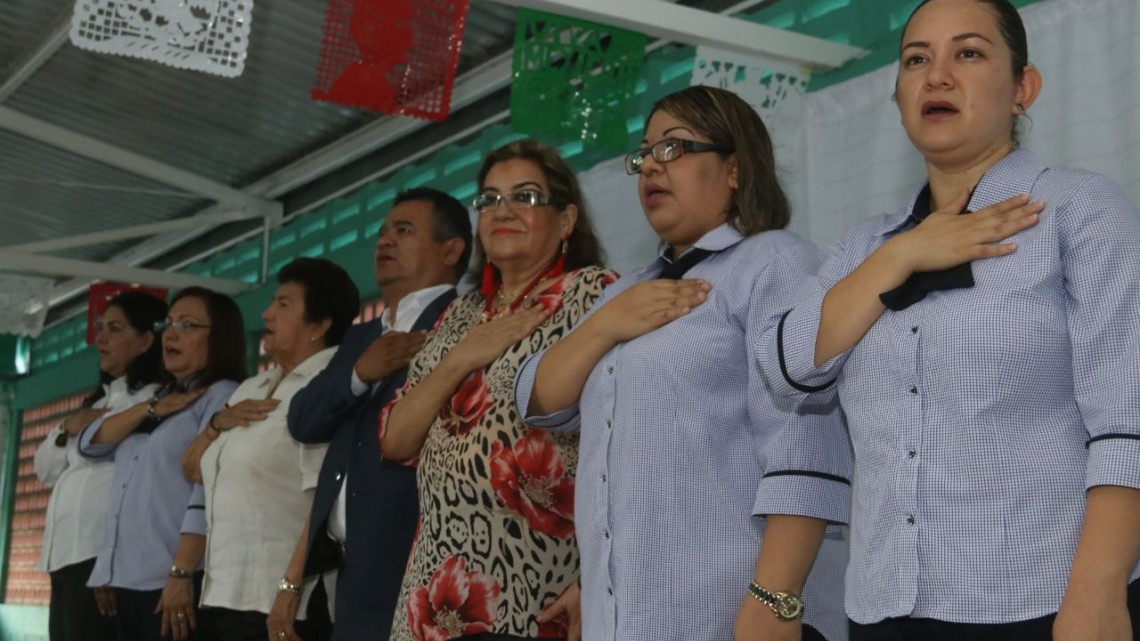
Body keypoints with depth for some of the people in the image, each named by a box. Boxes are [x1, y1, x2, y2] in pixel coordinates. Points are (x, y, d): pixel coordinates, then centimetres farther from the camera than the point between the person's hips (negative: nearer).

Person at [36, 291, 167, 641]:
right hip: (66, 557, 9)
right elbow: (46, 469, 25)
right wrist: (67, 429, 4)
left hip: (101, 557, -9)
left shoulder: (153, 400, -6)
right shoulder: (100, 401, 24)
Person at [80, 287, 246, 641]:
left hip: (176, 582, -8)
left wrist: (181, 573, -23)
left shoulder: (223, 396, -4)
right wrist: (150, 409, -2)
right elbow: (91, 443, 12)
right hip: (127, 580, 8)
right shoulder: (159, 397, 22)